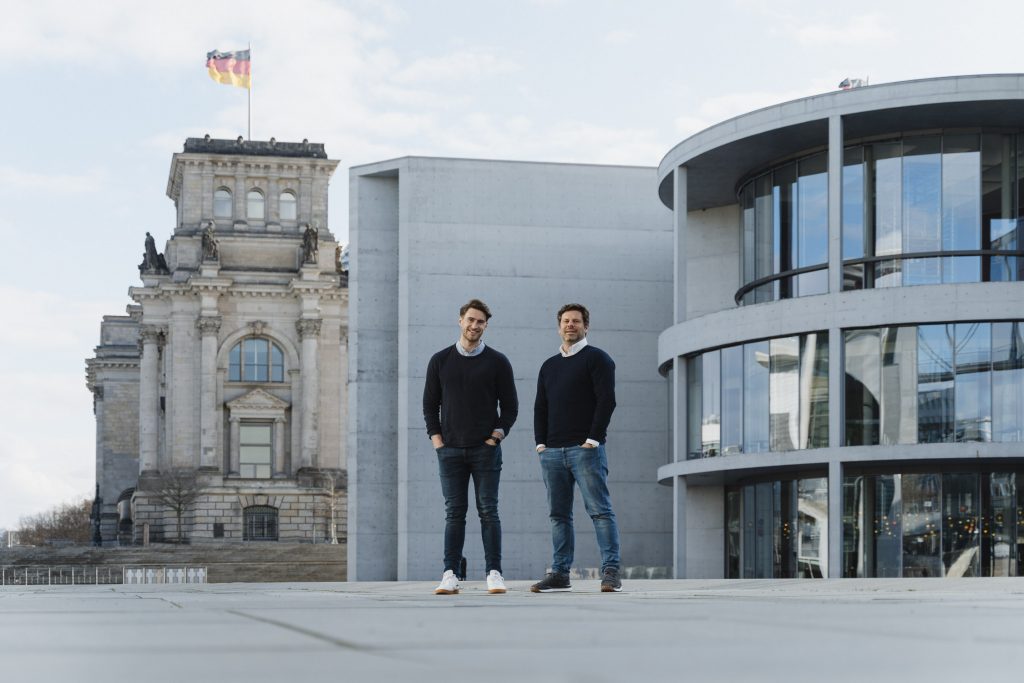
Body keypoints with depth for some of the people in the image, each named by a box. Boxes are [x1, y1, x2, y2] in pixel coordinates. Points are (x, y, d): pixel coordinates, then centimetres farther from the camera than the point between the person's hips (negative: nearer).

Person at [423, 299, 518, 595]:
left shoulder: (497, 362, 4)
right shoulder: (440, 360, 8)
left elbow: (510, 405, 6)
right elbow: (430, 404, 12)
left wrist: (498, 434, -5)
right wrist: (435, 437, 1)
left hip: (486, 449, -1)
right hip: (450, 450, 1)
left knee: (488, 511, -2)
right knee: (454, 513, 1)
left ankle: (494, 573, 0)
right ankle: (450, 574, 1)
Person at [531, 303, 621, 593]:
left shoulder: (597, 358, 3)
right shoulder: (549, 366, 21)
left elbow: (606, 400, -7)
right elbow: (540, 407, 19)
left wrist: (593, 439, -14)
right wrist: (541, 442, 6)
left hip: (585, 449, -6)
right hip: (552, 451, 6)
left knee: (600, 510, -9)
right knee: (559, 514, 5)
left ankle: (610, 572, -12)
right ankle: (560, 574, 7)